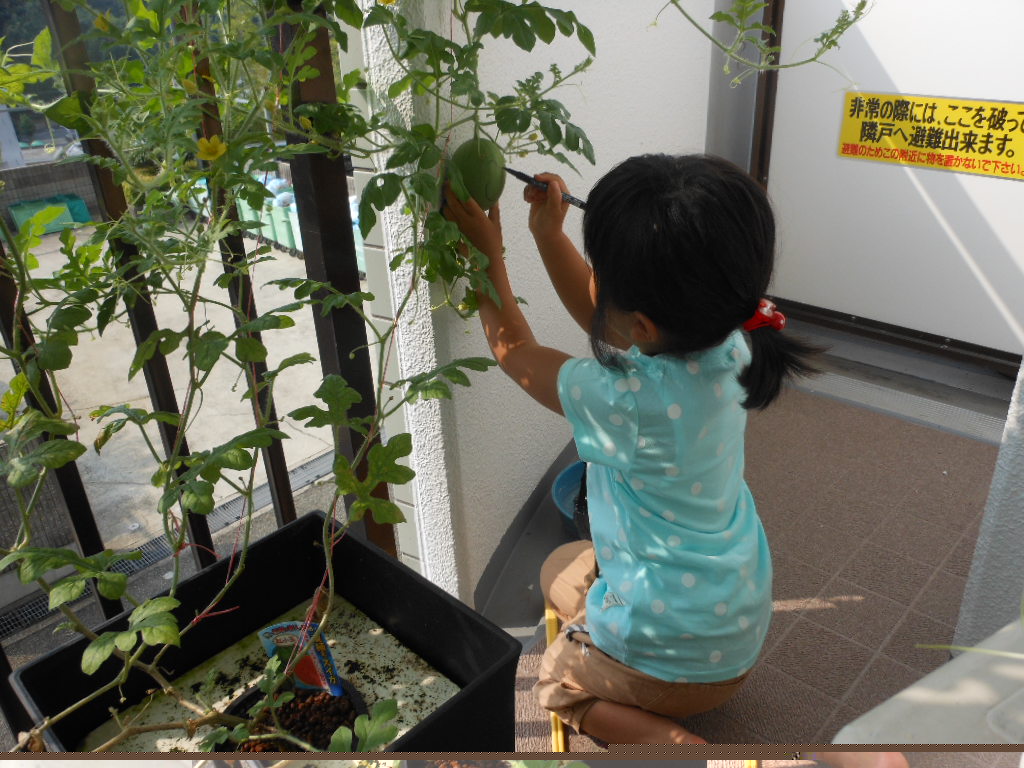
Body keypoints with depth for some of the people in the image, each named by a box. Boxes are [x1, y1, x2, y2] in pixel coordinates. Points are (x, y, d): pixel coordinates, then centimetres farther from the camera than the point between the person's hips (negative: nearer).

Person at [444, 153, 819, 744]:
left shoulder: (632, 402, -36)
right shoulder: (722, 344, -16)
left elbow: (517, 351, -14)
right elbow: (599, 319, 3)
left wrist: (489, 252, -5)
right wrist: (550, 233, -4)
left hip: (677, 651, -8)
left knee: (559, 681, 22)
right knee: (560, 568, 27)